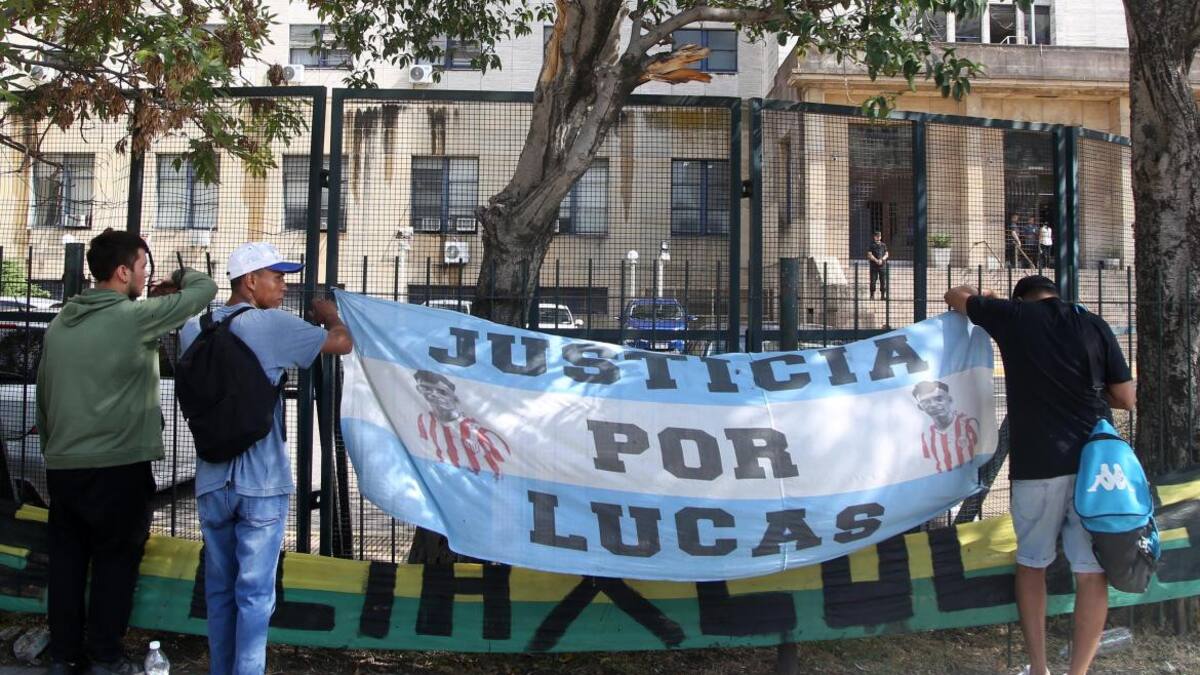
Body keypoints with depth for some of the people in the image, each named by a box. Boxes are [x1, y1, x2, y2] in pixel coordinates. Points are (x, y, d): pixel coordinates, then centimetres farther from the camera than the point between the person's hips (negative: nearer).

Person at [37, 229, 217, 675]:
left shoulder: (60, 322, 10)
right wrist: (180, 278, 16)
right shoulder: (136, 316, -12)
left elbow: (43, 392, 16)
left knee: (66, 560, 12)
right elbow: (205, 288, -6)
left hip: (62, 466, 7)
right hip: (118, 466, -6)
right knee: (115, 561, 5)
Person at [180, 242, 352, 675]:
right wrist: (329, 316, 16)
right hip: (261, 481, -5)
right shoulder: (271, 324, -11)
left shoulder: (194, 329, 5)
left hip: (213, 479, 5)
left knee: (219, 588, 16)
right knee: (255, 592, 2)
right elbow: (342, 343, -7)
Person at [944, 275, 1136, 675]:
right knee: (1092, 570, 7)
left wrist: (982, 299, 38)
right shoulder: (1094, 326, 6)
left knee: (1032, 563, 13)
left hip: (1038, 462, -1)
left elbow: (955, 296, 19)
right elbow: (1127, 398, 7)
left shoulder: (1014, 317, 3)